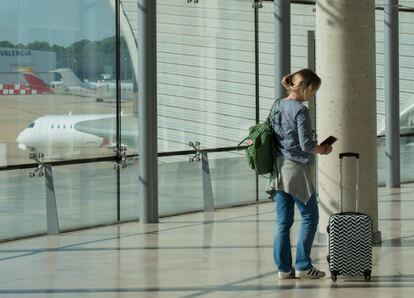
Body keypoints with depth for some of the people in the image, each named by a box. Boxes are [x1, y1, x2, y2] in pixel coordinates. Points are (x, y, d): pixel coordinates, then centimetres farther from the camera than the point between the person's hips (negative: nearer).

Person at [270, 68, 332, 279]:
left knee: (283, 220, 9)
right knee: (310, 216, 3)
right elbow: (306, 145, -19)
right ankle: (303, 266, 3)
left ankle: (283, 267, 11)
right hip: (296, 169, -8)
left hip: (278, 168, 8)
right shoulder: (300, 110, -15)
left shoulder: (277, 106, 10)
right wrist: (322, 150, 1)